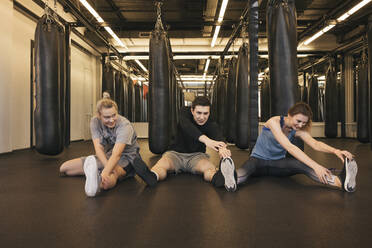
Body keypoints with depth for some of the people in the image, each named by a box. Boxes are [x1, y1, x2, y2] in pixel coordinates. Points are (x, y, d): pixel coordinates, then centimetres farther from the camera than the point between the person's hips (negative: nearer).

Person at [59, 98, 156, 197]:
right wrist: (107, 166, -41)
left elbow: (116, 154, -37)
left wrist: (105, 172, -55)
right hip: (106, 156, 7)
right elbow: (98, 148, -22)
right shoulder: (95, 122, -11)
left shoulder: (124, 125, -26)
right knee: (64, 168, -4)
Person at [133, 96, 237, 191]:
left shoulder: (212, 125, -10)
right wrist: (205, 139, -53)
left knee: (210, 168, -34)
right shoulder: (185, 112, -9)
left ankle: (220, 178, -68)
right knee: (161, 164, -34)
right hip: (176, 153, 0)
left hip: (196, 155, 0)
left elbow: (218, 138, -33)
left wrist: (222, 148, -61)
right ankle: (152, 177, -67)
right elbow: (186, 126, -33)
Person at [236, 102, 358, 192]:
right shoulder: (274, 122, -21)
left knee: (301, 165, -31)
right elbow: (289, 147, -34)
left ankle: (341, 181, -51)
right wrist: (315, 165, -44)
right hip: (258, 160, -3)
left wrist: (335, 151, -42)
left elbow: (315, 144, -20)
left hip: (278, 163, 3)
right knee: (245, 169, -43)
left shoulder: (298, 130, -2)